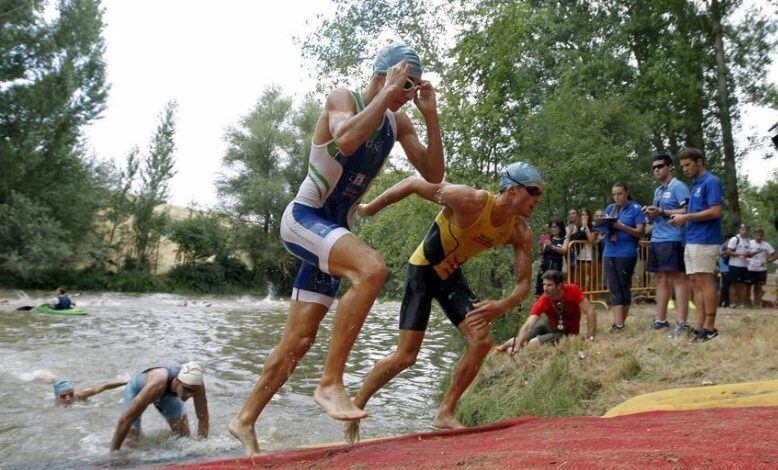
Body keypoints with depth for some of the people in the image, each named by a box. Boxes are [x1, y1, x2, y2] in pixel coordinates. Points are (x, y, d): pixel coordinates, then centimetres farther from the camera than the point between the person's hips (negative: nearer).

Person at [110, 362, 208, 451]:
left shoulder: (196, 384, -35)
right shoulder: (157, 384, -48)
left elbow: (203, 417, -22)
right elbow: (125, 420, -43)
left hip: (167, 393, 3)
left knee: (184, 435, -1)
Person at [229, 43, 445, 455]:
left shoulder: (398, 122, 11)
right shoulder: (343, 98, -8)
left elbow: (433, 175, 5)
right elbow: (346, 141, -31)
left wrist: (431, 116, -3)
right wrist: (386, 93, -22)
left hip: (333, 232, 7)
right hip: (303, 218, -7)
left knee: (298, 341, 6)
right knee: (372, 269, -34)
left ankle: (245, 420, 20)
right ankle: (330, 383, -26)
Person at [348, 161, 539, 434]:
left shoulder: (520, 232, -11)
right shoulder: (470, 201, -29)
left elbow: (524, 284, -9)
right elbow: (413, 184, -18)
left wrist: (501, 306, -31)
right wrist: (369, 209, -10)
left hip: (451, 277, 6)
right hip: (422, 271, -6)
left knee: (481, 342, -10)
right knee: (405, 356, -9)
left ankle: (445, 414, 4)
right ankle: (357, 403, 13)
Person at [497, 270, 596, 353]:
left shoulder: (572, 290, -28)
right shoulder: (542, 302, -25)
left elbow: (590, 312, -26)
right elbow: (527, 326, -32)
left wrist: (591, 338, -31)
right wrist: (517, 345, -45)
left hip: (567, 333, -3)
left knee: (531, 345, -19)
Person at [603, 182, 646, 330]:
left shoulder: (636, 209, 1)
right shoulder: (609, 209, 15)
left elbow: (640, 232, -5)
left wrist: (622, 227, -19)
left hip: (626, 254, -4)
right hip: (609, 253, 4)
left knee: (624, 287, 2)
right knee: (614, 289, -1)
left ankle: (620, 323, 7)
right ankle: (618, 323, -2)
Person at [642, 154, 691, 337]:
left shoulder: (678, 187, -4)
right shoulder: (658, 191, 21)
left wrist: (661, 212, -17)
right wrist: (651, 214, 5)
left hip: (672, 239, -9)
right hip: (656, 239, 9)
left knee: (677, 277, -9)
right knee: (661, 278, 10)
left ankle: (682, 323, -9)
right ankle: (660, 320, 16)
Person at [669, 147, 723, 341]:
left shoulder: (711, 182, -9)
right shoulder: (695, 184, 19)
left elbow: (715, 212, -17)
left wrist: (687, 217, -14)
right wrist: (681, 216, 9)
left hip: (705, 240, -9)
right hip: (691, 240, 9)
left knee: (706, 282, -6)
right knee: (696, 283, 7)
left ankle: (709, 328, -1)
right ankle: (699, 326, 10)